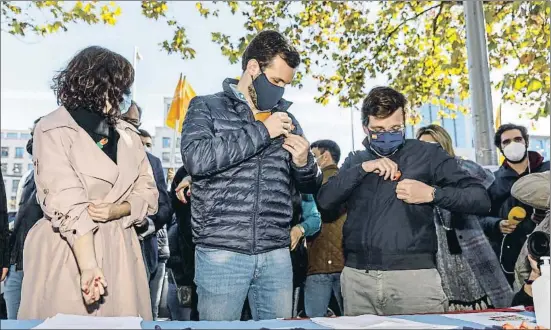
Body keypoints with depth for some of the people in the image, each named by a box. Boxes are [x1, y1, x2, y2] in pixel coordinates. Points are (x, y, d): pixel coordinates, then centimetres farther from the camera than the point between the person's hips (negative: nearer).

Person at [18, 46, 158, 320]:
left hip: (119, 254, 5)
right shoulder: (54, 130, -7)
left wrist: (116, 210, -12)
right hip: (68, 255, -4)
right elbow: (68, 205, -18)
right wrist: (88, 265, -26)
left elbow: (148, 193, 7)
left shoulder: (128, 133, 10)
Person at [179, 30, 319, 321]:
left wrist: (304, 163, -4)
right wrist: (261, 131, -14)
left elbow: (309, 187, 19)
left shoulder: (284, 117, 14)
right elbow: (196, 159, -18)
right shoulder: (206, 107, 2)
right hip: (221, 253, -3)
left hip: (276, 254, 4)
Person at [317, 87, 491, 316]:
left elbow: (481, 199, 2)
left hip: (414, 274, -2)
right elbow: (324, 201, 1)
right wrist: (362, 168, -9)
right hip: (357, 277, 3)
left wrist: (432, 193, -14)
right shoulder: (355, 161, 14)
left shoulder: (427, 154, 3)